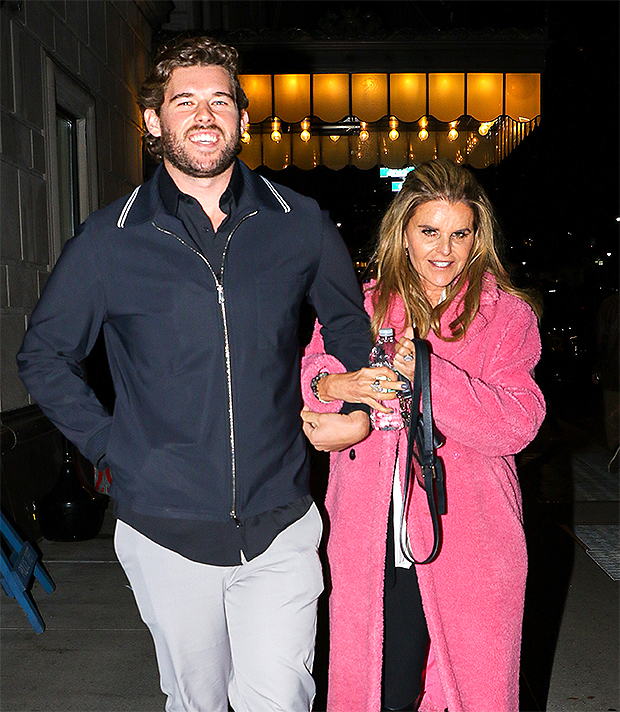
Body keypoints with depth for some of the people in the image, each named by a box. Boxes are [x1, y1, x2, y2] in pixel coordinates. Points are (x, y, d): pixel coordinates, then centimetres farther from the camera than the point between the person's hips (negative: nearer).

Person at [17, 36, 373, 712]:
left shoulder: (299, 224, 0)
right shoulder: (109, 240, -3)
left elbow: (349, 322, 16)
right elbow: (43, 355, 8)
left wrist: (355, 410, 5)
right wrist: (109, 445, -1)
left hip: (279, 523, 0)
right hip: (166, 529, 0)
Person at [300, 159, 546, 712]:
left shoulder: (507, 315, 3)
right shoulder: (358, 308, 9)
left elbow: (517, 423, -10)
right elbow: (300, 383, 3)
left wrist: (422, 371, -21)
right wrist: (332, 385, -20)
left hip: (466, 543, -1)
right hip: (371, 541, 1)